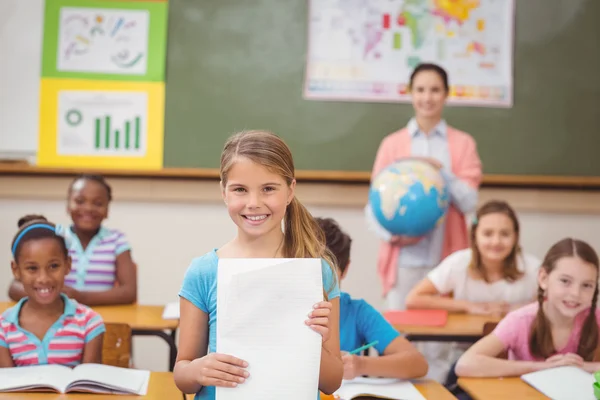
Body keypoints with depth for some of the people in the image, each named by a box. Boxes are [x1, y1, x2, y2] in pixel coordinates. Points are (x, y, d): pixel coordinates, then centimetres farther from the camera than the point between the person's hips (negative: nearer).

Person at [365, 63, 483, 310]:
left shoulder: (463, 143, 7)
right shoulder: (391, 144, 6)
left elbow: (469, 202, -1)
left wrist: (440, 171, -13)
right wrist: (391, 234, -13)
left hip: (446, 260, 0)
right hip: (403, 259, 0)